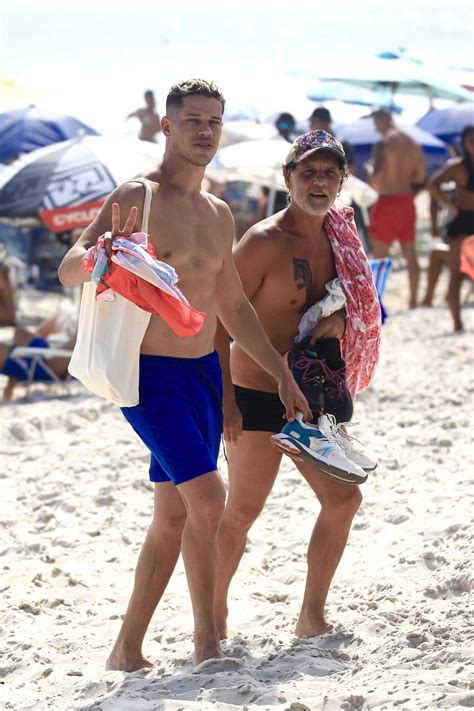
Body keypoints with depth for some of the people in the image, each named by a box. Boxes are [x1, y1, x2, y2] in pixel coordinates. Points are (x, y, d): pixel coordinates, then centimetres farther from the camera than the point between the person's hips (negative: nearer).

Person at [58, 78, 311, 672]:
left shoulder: (218, 214, 14)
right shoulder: (137, 198, -10)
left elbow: (232, 305, 23)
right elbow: (68, 269, -21)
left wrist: (282, 374, 21)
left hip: (205, 373, 8)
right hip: (151, 374, -8)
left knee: (175, 517, 8)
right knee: (208, 498, -18)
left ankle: (127, 649, 15)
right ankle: (206, 635, -3)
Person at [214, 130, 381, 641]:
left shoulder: (336, 237, 6)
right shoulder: (263, 242, -16)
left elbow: (356, 298, 19)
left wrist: (341, 317, -7)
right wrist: (226, 400, -21)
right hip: (255, 396, -8)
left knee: (343, 498, 7)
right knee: (242, 511, -2)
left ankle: (312, 617, 16)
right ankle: (214, 617, 16)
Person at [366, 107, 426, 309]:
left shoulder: (383, 144, -14)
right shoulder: (413, 144, 8)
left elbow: (377, 182, -18)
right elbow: (420, 177, 13)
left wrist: (371, 168, 2)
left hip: (388, 201, -6)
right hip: (407, 201, 7)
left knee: (380, 254, -2)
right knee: (410, 253, 11)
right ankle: (413, 299, 15)